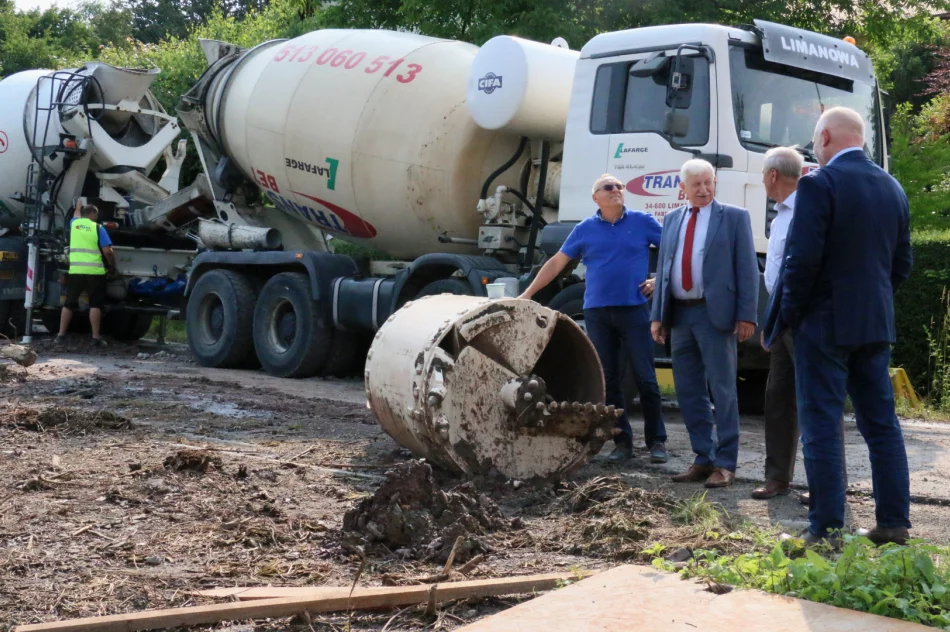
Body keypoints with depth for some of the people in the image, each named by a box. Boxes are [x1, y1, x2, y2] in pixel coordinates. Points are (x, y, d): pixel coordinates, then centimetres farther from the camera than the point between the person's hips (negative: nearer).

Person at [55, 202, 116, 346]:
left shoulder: (74, 223, 12)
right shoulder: (98, 228, 0)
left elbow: (76, 215, 38)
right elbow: (107, 251, -7)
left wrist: (78, 206, 59)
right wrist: (113, 265, 9)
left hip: (75, 270, 3)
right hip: (95, 271, -3)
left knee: (69, 303, 10)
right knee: (95, 304, 1)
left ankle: (61, 336, 8)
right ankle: (96, 338, -3)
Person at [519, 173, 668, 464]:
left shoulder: (642, 222, 3)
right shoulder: (585, 230, 7)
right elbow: (556, 263, 8)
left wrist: (659, 279, -2)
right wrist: (528, 294, 5)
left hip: (634, 309, -2)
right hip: (597, 312, 2)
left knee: (645, 377, -3)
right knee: (607, 379, 4)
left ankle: (656, 440, 6)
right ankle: (622, 441, 12)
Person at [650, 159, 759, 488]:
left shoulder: (734, 217, 0)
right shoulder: (672, 220, 14)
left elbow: (747, 270, -4)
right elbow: (663, 269, 14)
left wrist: (747, 315, -11)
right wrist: (658, 315, 8)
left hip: (715, 314, -5)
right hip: (680, 314, 5)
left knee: (722, 390, -1)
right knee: (688, 392, 9)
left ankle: (725, 464, 5)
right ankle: (703, 458, 19)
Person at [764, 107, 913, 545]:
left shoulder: (820, 184, -13)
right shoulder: (892, 188, 10)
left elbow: (803, 259, -18)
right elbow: (902, 263, 13)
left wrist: (787, 317, -7)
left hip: (824, 323, -7)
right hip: (877, 324, 7)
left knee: (820, 426, -2)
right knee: (881, 423, 12)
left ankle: (826, 529, -1)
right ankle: (894, 524, 16)